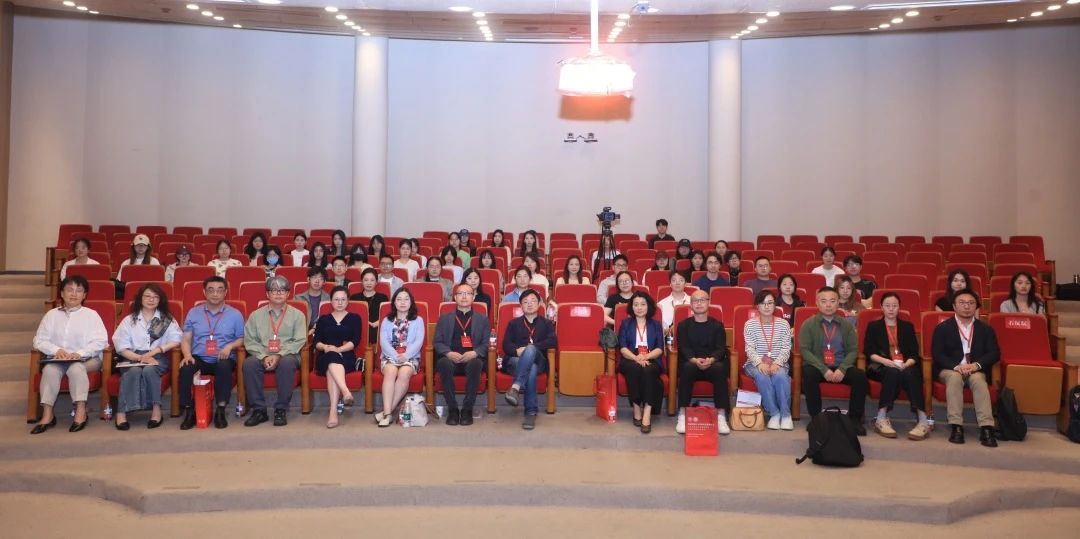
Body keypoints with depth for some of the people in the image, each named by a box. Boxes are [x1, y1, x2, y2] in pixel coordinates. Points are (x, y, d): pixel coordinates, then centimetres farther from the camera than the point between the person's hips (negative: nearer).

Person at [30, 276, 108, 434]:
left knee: (76, 368, -34)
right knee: (50, 369, -30)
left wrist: (80, 353, -17)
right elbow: (39, 340, 8)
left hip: (86, 359, -2)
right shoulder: (52, 314, 16)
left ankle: (81, 411, -34)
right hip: (57, 358, 2)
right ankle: (47, 414, -30)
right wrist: (56, 350, -12)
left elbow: (100, 341, -3)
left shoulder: (91, 315, 8)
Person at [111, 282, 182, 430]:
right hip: (133, 358, 0)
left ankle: (156, 408, -30)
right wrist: (140, 358, -14)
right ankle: (122, 412, -38)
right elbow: (121, 347, 4)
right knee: (134, 371, -33)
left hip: (158, 358, 0)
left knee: (149, 370, -34)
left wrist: (154, 351, -13)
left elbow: (176, 340, 0)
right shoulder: (129, 320, 14)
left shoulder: (167, 320, 15)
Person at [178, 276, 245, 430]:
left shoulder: (235, 314, 11)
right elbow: (185, 339, 10)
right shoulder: (193, 313, 14)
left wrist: (230, 346, -10)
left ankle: (220, 411, -27)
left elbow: (241, 339, 11)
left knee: (224, 367, -37)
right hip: (199, 358, 1)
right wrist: (187, 355, -10)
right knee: (185, 369, -32)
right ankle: (189, 411, -19)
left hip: (223, 359, -1)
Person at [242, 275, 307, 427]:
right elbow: (250, 341, 5)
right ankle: (259, 410, -23)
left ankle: (281, 410, -26)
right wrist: (264, 356, -12)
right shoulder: (256, 315, 15)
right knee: (249, 363, -31)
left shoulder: (297, 315, 11)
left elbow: (299, 341, 0)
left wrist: (279, 355, -13)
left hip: (287, 355, -2)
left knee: (287, 363, -36)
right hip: (262, 356, 2)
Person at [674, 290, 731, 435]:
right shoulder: (684, 325, 10)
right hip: (691, 363, 0)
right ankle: (682, 415, -33)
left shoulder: (717, 325, 10)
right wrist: (695, 360, -24)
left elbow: (721, 348, -2)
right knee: (687, 367, -35)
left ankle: (721, 415, -31)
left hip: (713, 364, 0)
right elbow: (684, 348, -2)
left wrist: (711, 360, -24)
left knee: (720, 368, -34)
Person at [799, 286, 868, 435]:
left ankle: (855, 418, -11)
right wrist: (824, 369, -19)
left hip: (841, 368, 2)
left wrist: (842, 369, -15)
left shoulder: (847, 325, 11)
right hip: (818, 367, -2)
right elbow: (805, 350, -6)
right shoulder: (808, 325, 3)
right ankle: (816, 417, -23)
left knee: (860, 375, -26)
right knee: (809, 373, -35)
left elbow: (853, 350, 4)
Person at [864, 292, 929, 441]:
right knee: (892, 372, -37)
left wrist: (906, 364, -11)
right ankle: (881, 419, -41)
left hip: (905, 366, 2)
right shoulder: (873, 326, 18)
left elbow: (915, 354, 11)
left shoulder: (907, 326, 23)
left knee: (910, 374, -34)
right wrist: (885, 361, -15)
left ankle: (922, 420, -44)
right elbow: (869, 352, 4)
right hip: (881, 367, -1)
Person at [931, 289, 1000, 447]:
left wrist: (976, 365, -17)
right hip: (949, 370, -1)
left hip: (976, 371, 1)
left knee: (978, 379, -33)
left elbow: (995, 353, 2)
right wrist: (956, 366, -21)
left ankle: (986, 428, -40)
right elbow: (937, 354, -4)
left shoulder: (986, 329, 13)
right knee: (955, 377, -35)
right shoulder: (942, 328, 6)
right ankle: (956, 427, -39)